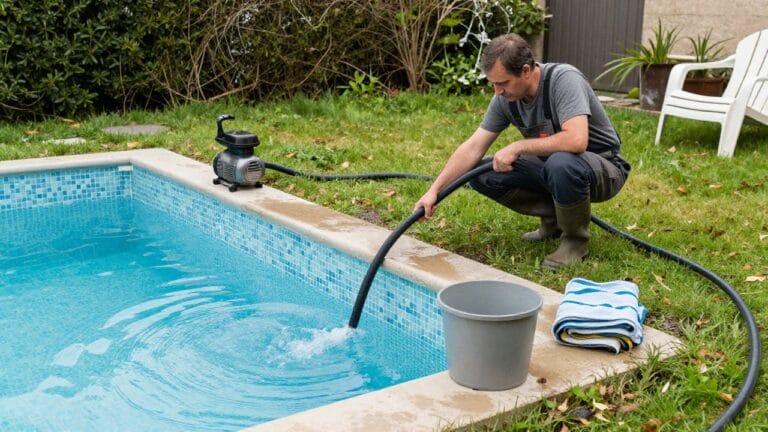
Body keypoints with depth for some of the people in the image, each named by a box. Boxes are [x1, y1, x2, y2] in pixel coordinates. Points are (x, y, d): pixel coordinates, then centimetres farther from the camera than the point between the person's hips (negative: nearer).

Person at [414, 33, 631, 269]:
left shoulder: (564, 79, -27)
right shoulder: (505, 98, -8)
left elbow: (576, 140, -41)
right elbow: (473, 148, -5)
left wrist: (518, 147, -30)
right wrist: (434, 190, -12)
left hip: (603, 166, -6)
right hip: (551, 165, 7)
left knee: (561, 163, -40)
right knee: (481, 173, -8)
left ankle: (575, 239, -12)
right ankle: (554, 218, 8)